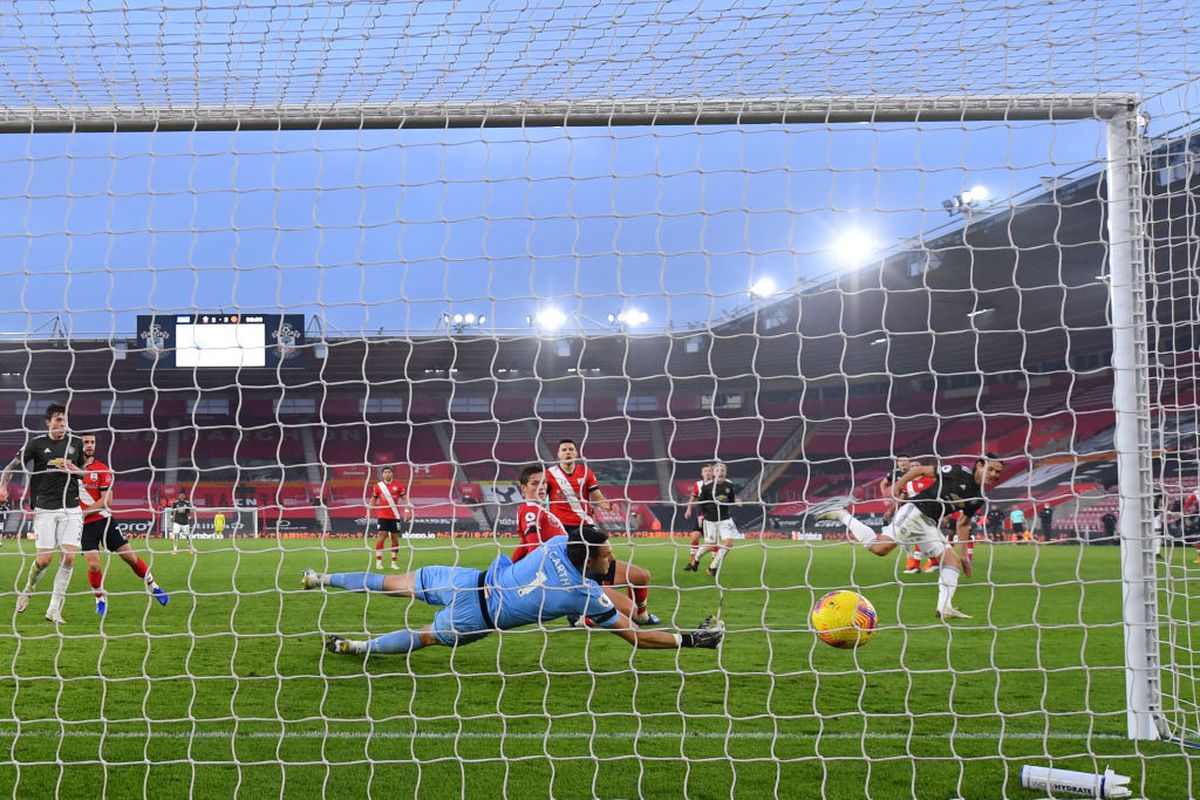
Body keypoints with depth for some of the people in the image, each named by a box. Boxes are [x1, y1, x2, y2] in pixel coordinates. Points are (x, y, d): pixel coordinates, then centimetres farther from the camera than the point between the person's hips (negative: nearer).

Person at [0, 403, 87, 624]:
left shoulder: (76, 443, 10)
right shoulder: (37, 444, 1)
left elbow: (84, 473, 20)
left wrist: (73, 469, -2)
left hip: (71, 508, 2)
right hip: (45, 508, -2)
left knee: (69, 557, -10)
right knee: (44, 559, -8)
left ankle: (54, 609, -1)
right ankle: (28, 589, 25)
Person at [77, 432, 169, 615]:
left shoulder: (101, 469, -4)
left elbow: (107, 500, -8)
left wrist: (84, 512, -17)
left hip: (103, 519, 0)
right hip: (84, 525, 0)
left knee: (130, 556, 1)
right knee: (94, 565, -12)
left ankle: (152, 586, 22)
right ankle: (100, 598, 13)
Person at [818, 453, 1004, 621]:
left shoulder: (978, 498, 14)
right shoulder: (959, 472, -8)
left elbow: (963, 524, 25)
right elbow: (921, 470, -4)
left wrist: (964, 554, 21)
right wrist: (896, 487, -11)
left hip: (929, 524, 8)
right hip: (914, 511, -8)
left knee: (954, 561, -5)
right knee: (880, 548, -23)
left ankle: (944, 608, -6)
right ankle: (841, 515, -8)